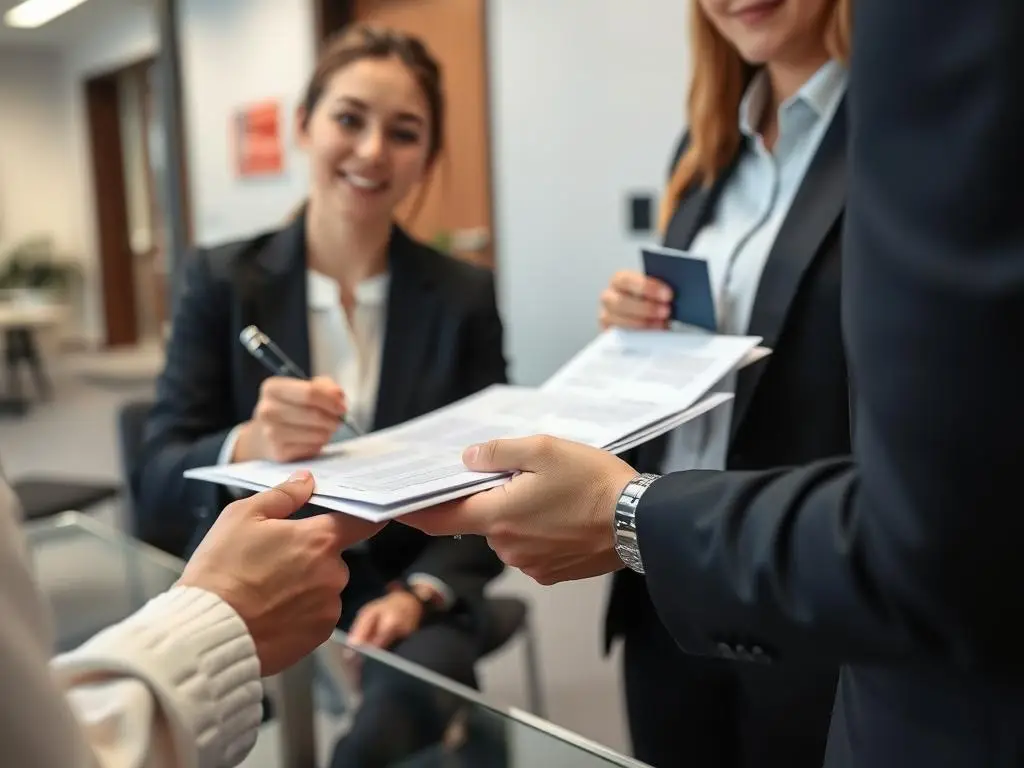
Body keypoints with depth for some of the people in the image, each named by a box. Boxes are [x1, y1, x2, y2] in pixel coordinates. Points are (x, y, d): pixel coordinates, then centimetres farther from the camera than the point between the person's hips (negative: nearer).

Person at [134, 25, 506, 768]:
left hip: (408, 587, -1)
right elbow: (158, 477, -6)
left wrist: (419, 593, -18)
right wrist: (248, 446, -28)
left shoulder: (464, 296, -1)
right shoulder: (221, 278, -1)